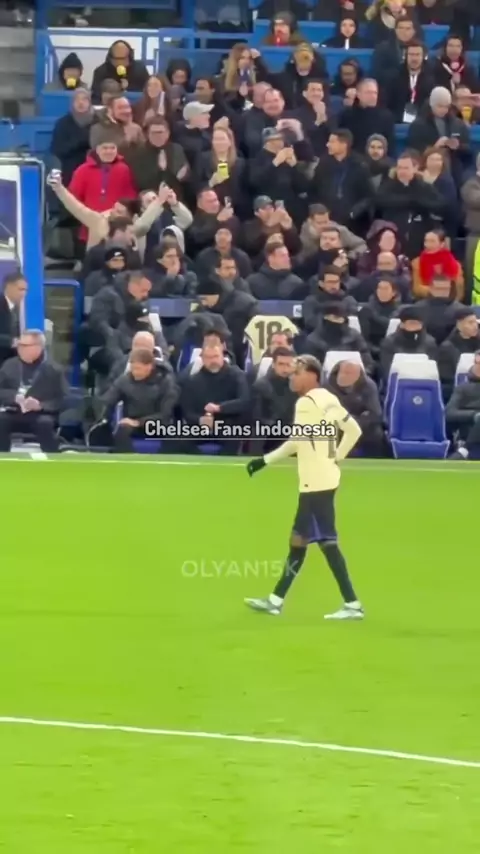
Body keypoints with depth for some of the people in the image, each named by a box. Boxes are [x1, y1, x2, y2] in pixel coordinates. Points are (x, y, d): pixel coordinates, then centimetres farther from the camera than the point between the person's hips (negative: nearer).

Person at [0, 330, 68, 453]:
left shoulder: (54, 370, 0)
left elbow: (63, 400, -4)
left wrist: (41, 405, -21)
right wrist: (14, 397, -15)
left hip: (41, 415, -2)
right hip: (14, 414, 3)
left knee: (45, 423, -36)